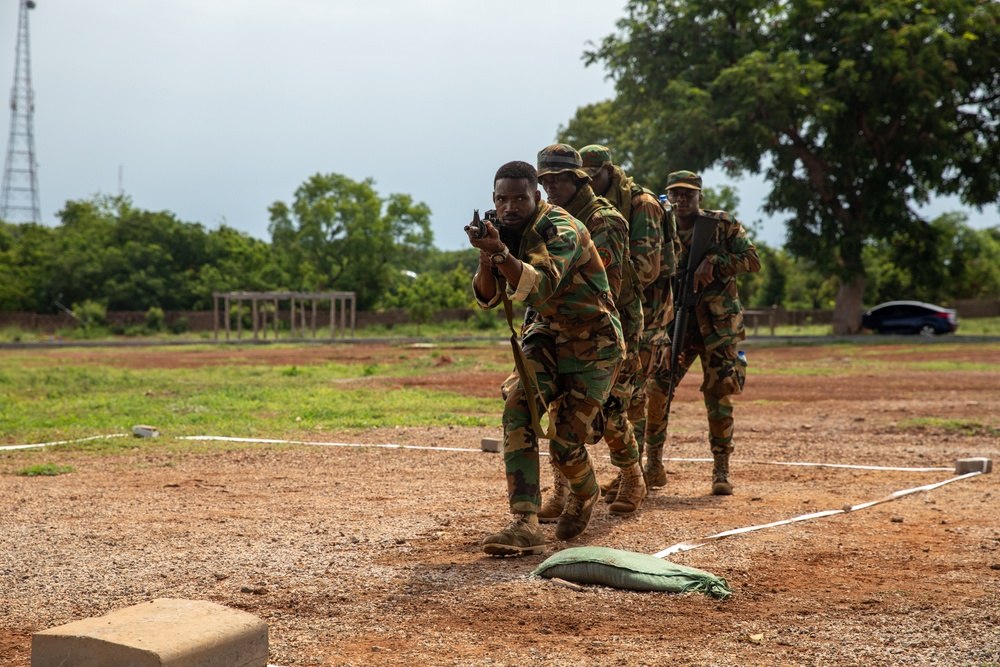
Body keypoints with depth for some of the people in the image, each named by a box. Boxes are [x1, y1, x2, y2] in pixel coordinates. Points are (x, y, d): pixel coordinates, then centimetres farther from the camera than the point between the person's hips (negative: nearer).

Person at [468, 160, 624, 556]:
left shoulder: (561, 230, -25)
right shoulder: (506, 231, -2)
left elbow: (539, 288, -40)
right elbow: (487, 297, -7)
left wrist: (500, 253, -55)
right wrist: (486, 256, -25)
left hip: (593, 344, -6)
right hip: (547, 335, 6)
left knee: (565, 445, -8)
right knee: (518, 411, -19)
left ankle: (585, 495, 29)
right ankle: (525, 526, -23)